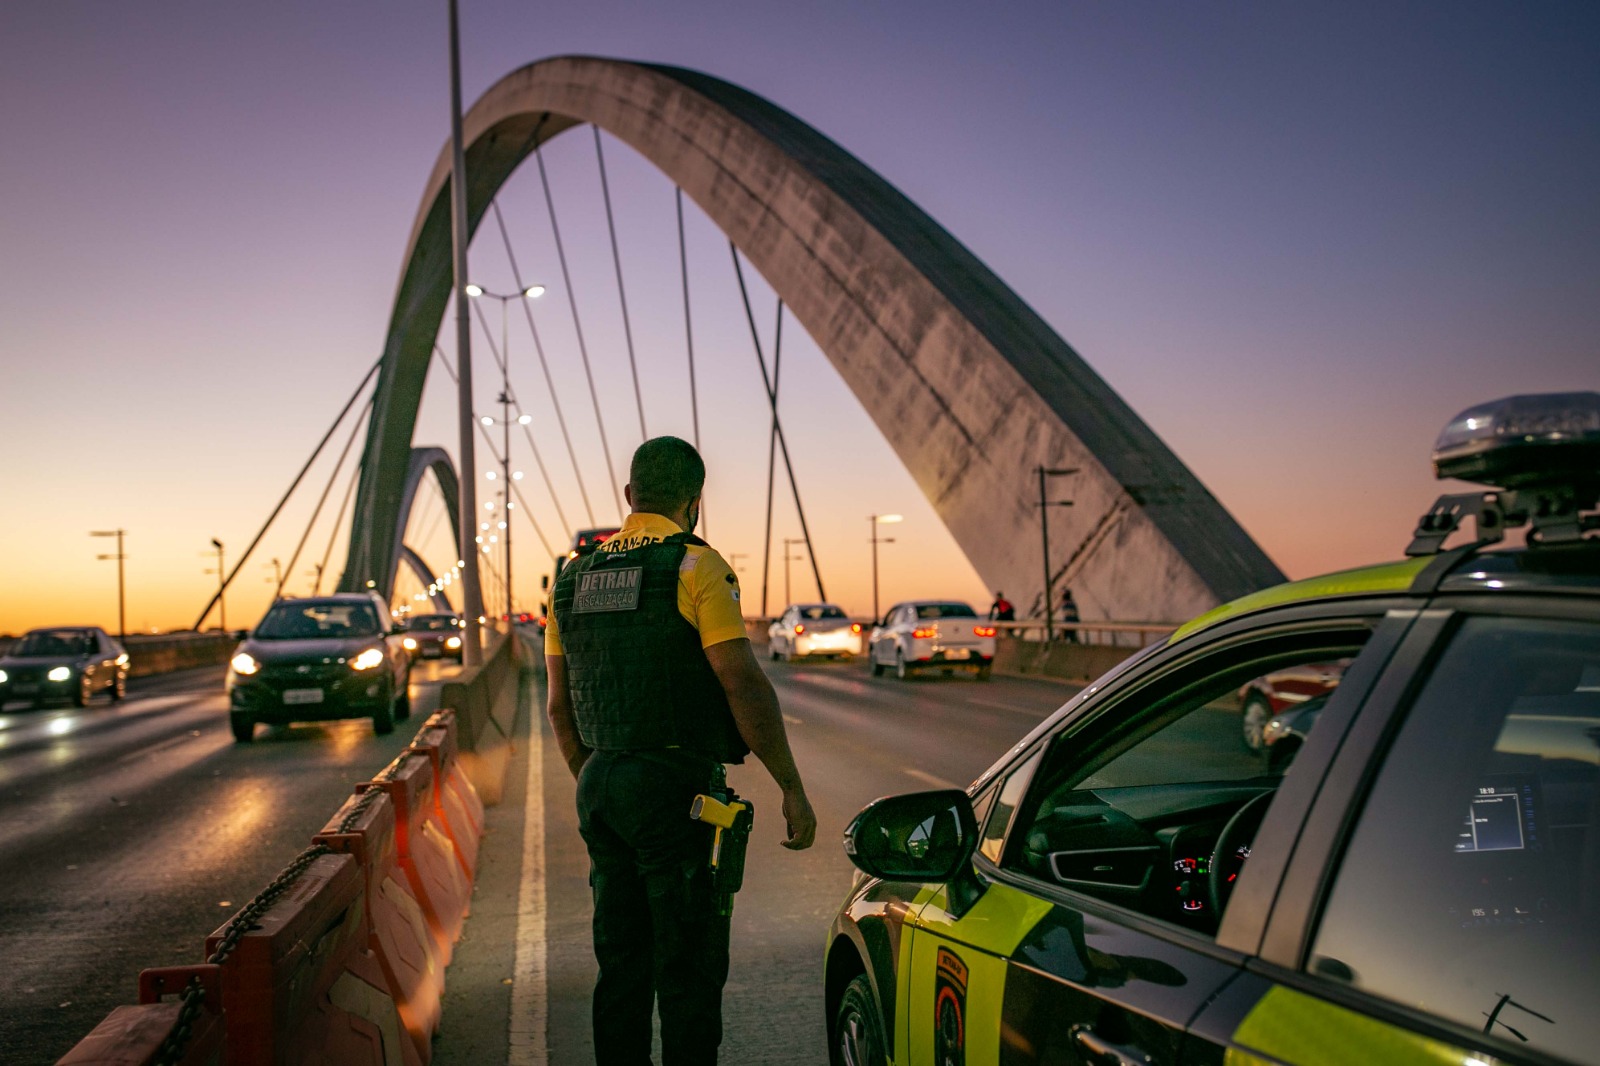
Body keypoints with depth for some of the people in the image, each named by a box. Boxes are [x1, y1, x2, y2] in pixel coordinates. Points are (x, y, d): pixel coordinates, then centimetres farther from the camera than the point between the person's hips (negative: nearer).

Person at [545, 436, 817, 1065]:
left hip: (601, 784, 7)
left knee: (621, 961, 16)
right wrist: (792, 789, -11)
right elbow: (744, 685, -16)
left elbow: (559, 707, 14)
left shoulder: (574, 579, 11)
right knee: (689, 965, 2)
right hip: (676, 788, -6)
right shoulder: (695, 566, -9)